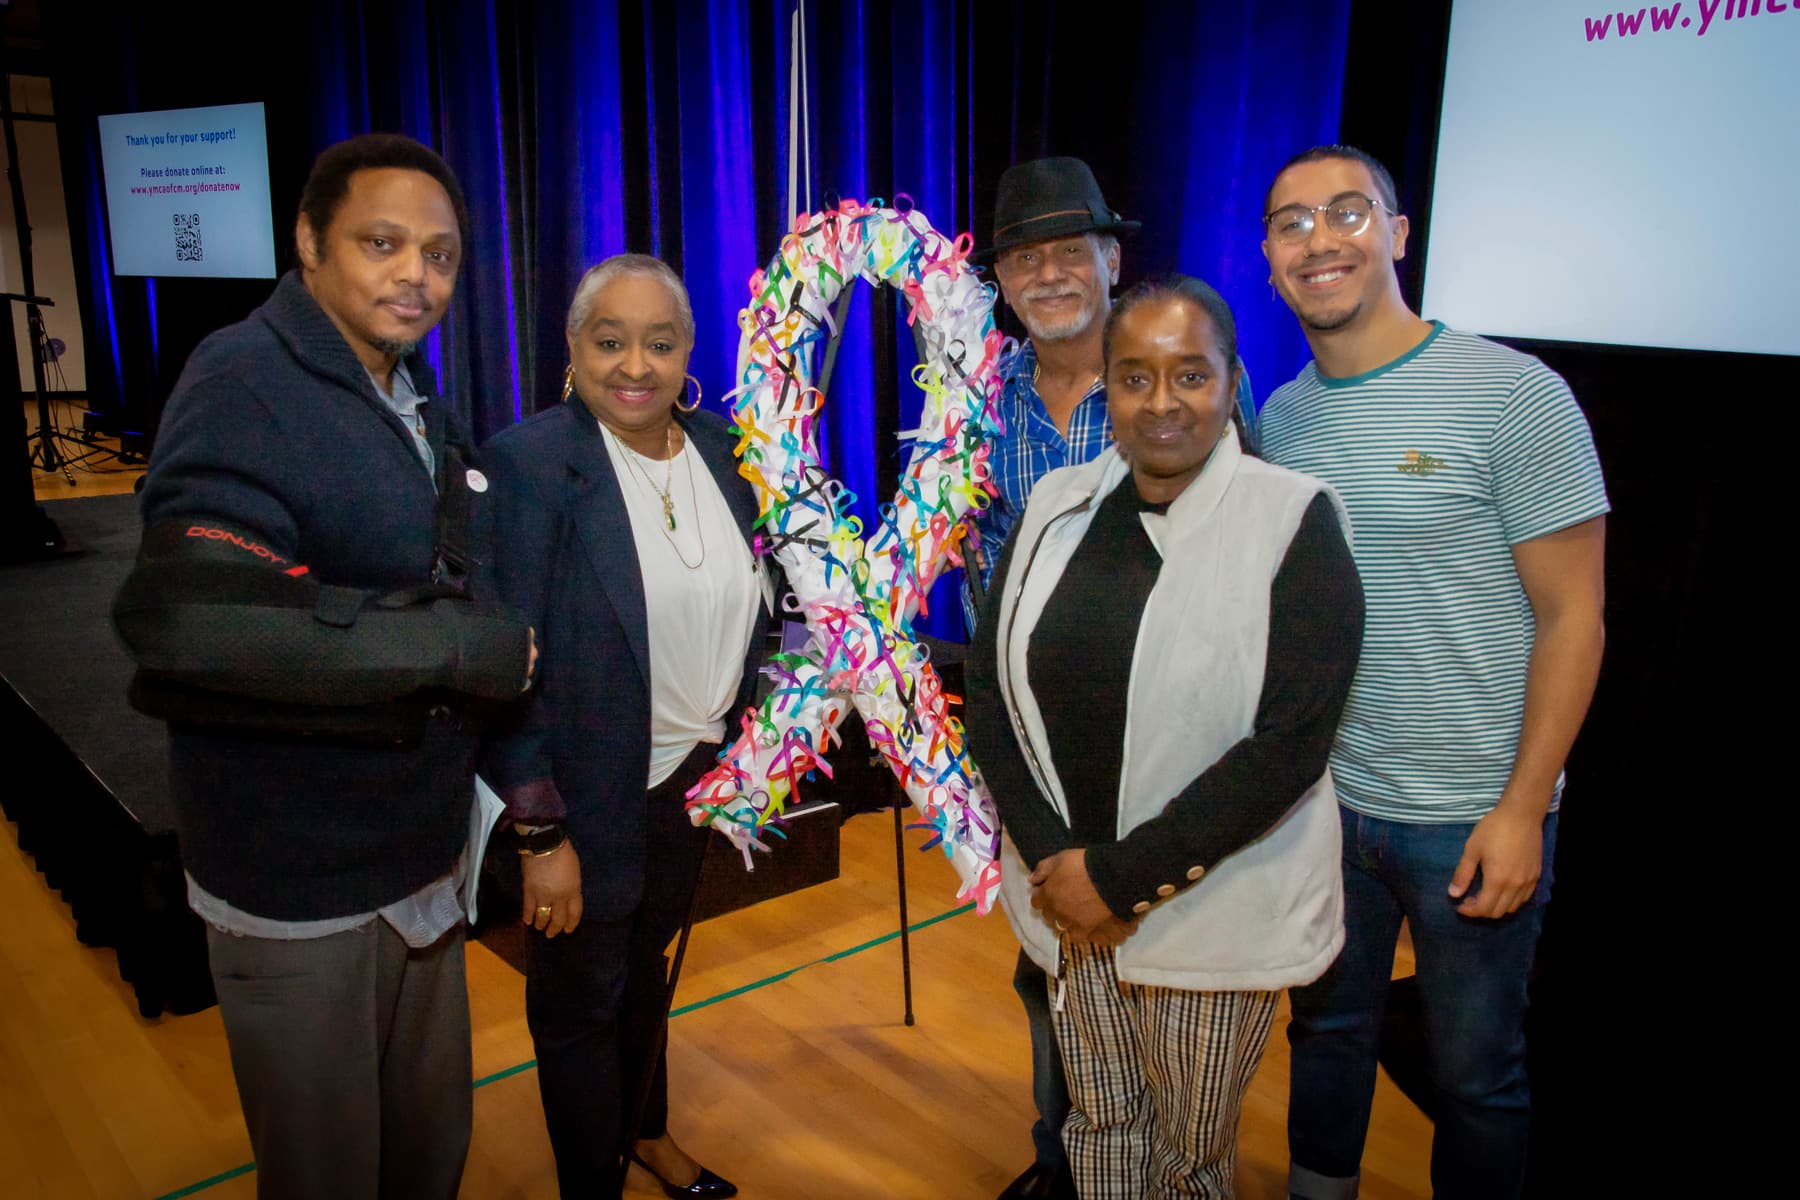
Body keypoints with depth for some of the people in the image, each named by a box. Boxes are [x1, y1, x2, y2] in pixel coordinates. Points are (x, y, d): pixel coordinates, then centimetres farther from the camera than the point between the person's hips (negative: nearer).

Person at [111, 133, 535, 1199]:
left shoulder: (419, 408, 11)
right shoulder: (245, 384, -17)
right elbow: (189, 614, -32)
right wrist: (463, 647, -26)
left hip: (425, 860, 7)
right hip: (303, 891, -7)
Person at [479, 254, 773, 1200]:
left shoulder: (718, 448, 0)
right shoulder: (528, 462, -19)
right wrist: (540, 833, -19)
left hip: (695, 776, 6)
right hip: (589, 794, -6)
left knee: (647, 965, 26)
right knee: (581, 999, 14)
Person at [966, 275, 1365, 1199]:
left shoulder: (1292, 519, -11)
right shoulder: (1059, 504, 2)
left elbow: (1289, 743, -17)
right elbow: (988, 686, 2)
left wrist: (1124, 877, -16)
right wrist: (1052, 858, -9)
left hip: (1212, 906, -3)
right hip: (1066, 887, 4)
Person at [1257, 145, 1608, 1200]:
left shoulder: (1514, 394, -12)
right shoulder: (1280, 417, 4)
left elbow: (1573, 613, -11)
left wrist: (1521, 810, -14)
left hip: (1474, 815, -4)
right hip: (1325, 798, 5)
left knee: (1477, 1069, 12)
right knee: (1329, 1030, 20)